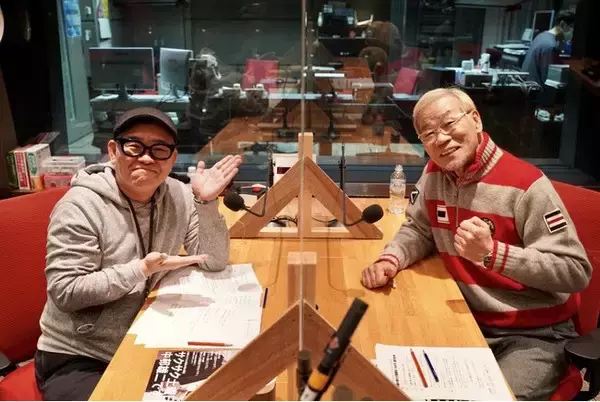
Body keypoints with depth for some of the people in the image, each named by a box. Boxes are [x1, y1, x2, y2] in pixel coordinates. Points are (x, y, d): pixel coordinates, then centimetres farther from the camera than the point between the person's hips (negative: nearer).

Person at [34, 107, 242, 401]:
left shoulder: (178, 197, -4)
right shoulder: (81, 206, -17)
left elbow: (214, 262, -5)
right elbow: (65, 292, -20)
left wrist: (206, 203, -19)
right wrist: (142, 270, -29)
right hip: (77, 358, -4)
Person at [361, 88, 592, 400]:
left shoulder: (525, 184, -20)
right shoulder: (434, 175, 0)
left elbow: (576, 271, -20)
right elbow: (418, 230, 13)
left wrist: (491, 252, -32)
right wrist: (390, 260, -9)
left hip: (536, 334, -5)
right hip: (470, 321, 5)